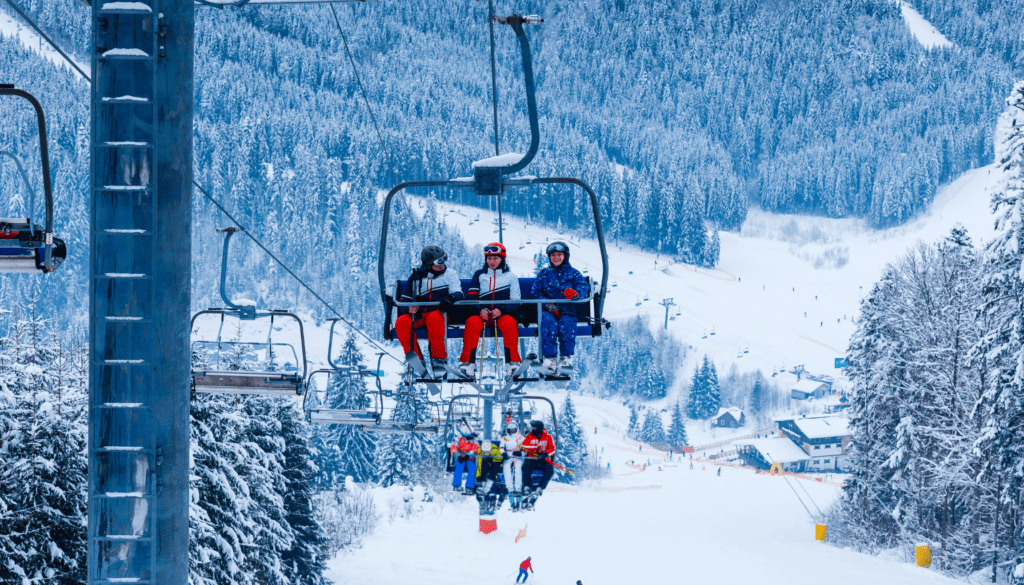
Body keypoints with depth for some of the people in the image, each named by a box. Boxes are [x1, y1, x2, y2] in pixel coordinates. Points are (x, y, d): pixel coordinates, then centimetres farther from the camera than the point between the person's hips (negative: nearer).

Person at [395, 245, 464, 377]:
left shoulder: (449, 274, 10)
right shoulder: (416, 277, 14)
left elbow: (459, 294, -5)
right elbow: (403, 300, 14)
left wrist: (451, 298, -30)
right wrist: (409, 308, -11)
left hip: (440, 313, -2)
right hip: (418, 315, 2)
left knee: (434, 318, -39)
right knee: (401, 322, -28)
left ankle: (439, 358, -30)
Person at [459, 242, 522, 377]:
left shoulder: (510, 276, 12)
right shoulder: (479, 275, 17)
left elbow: (515, 301, 5)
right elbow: (471, 297, 8)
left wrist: (501, 310, -15)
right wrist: (480, 310, -13)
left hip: (503, 313, -1)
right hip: (482, 313, 1)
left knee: (509, 323, -35)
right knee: (472, 322, -32)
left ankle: (513, 362, -32)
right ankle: (467, 361, -33)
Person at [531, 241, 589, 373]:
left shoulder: (573, 273, 14)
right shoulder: (544, 274, 19)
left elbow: (584, 287, -5)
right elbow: (535, 292, 9)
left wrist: (576, 293, -31)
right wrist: (548, 304, -12)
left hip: (567, 311, 0)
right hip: (548, 311, 1)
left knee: (566, 323, -34)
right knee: (548, 321, -34)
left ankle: (567, 357, -34)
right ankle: (550, 358, -39)